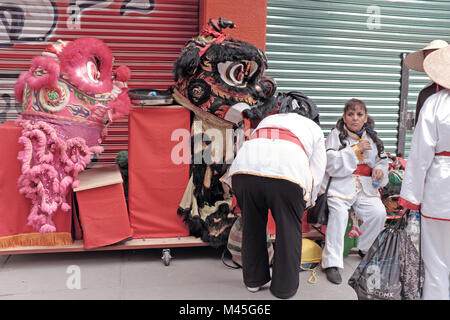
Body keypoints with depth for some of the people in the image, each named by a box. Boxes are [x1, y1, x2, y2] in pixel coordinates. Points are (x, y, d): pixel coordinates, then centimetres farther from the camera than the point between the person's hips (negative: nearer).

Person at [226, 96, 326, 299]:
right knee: (288, 229, 15)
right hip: (286, 174, -3)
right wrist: (306, 203, 38)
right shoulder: (314, 129, 32)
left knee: (252, 225, 22)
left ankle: (253, 279, 36)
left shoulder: (267, 120, 41)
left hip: (245, 169, 3)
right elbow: (316, 173, 25)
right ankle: (285, 287, 25)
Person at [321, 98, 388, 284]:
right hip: (340, 184, -4)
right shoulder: (336, 135, 1)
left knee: (379, 213, -19)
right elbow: (330, 163, -11)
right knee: (339, 213, -30)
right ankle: (332, 262, -23)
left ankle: (364, 249, 9)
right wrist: (356, 149, -13)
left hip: (365, 186, 5)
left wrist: (380, 170, -1)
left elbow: (382, 160, 23)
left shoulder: (372, 138, 16)